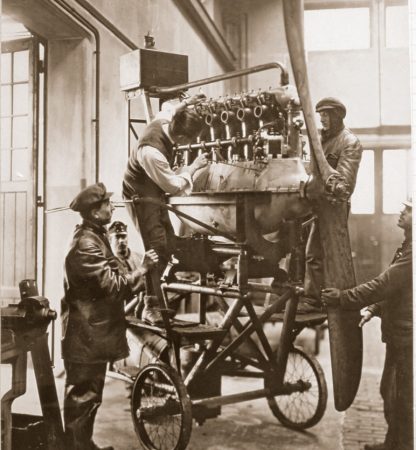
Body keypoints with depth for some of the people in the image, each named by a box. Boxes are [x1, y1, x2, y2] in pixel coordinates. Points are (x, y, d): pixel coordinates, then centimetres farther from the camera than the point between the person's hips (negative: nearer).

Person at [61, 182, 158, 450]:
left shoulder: (94, 236, 13)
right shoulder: (86, 244, -22)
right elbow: (113, 286, -25)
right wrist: (143, 269, -16)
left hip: (94, 331, 11)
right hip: (87, 334, -11)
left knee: (89, 395, 20)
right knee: (82, 398, 1)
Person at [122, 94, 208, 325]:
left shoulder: (163, 122, -11)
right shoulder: (152, 152, -36)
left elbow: (171, 112, 19)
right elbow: (173, 186, -24)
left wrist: (185, 103, 6)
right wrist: (193, 167, -13)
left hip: (155, 192, 9)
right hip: (141, 196, -9)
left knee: (169, 243, 11)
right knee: (157, 247, -15)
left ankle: (152, 290, 27)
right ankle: (150, 307, -6)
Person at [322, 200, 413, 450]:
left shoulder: (411, 253, -23)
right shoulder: (407, 247, 12)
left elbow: (382, 286, -27)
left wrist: (340, 298, -21)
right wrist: (374, 309, 8)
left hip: (406, 337, -10)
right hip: (398, 335, 10)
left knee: (404, 397, 3)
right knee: (389, 391, 21)